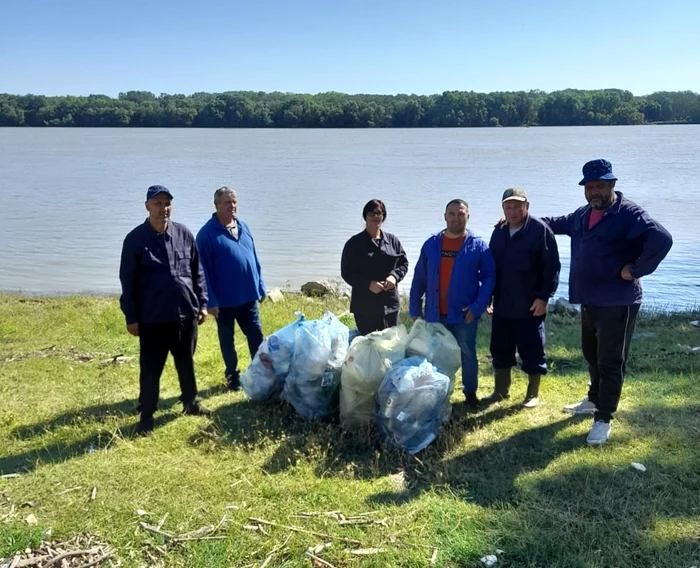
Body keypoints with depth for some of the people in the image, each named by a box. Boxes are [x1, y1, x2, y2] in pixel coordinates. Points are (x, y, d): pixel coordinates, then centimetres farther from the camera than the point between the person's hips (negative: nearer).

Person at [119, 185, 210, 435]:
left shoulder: (184, 234, 3)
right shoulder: (135, 239, -6)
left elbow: (197, 272, 11)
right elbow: (128, 281, -3)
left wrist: (202, 303, 8)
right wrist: (131, 317, -4)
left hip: (186, 314, 3)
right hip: (152, 318, -3)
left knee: (186, 364, 17)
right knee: (151, 369, 6)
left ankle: (191, 403, 36)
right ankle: (146, 415, 21)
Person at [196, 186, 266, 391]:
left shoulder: (243, 227, 7)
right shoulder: (207, 233, -11)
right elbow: (203, 270, -12)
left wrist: (261, 287, 12)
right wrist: (210, 300, -14)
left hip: (249, 296, 5)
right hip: (224, 299, -5)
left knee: (257, 336, 9)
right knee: (227, 339, 12)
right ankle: (232, 376, 26)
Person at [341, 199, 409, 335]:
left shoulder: (393, 241, 9)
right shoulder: (354, 243, 0)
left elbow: (404, 263, 12)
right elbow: (346, 272, -4)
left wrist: (394, 276, -10)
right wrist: (368, 284, -17)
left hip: (390, 303, 3)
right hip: (364, 305, -3)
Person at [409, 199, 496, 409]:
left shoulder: (478, 246, -3)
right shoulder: (431, 244, 3)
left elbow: (489, 277, -4)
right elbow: (419, 279, 6)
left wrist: (478, 305, -14)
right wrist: (414, 309, 5)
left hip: (464, 313, -2)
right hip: (435, 313, 2)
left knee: (467, 354, 10)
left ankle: (470, 393, 25)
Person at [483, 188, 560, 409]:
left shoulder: (540, 230, -9)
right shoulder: (499, 232, 9)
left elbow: (551, 267, -12)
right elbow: (490, 266, 15)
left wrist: (543, 297, -16)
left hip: (530, 306, -6)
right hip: (502, 305, 6)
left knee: (532, 351, 4)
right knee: (500, 350, 12)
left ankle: (533, 394, 19)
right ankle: (501, 390, 27)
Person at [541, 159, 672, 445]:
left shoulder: (628, 213, -17)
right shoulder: (583, 214, 9)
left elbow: (661, 239, -31)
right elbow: (559, 223, 30)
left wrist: (636, 269, -24)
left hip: (617, 303, -8)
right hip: (589, 300, 8)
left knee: (610, 362, 0)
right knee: (592, 355, 23)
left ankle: (604, 418, 10)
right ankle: (594, 400, 42)